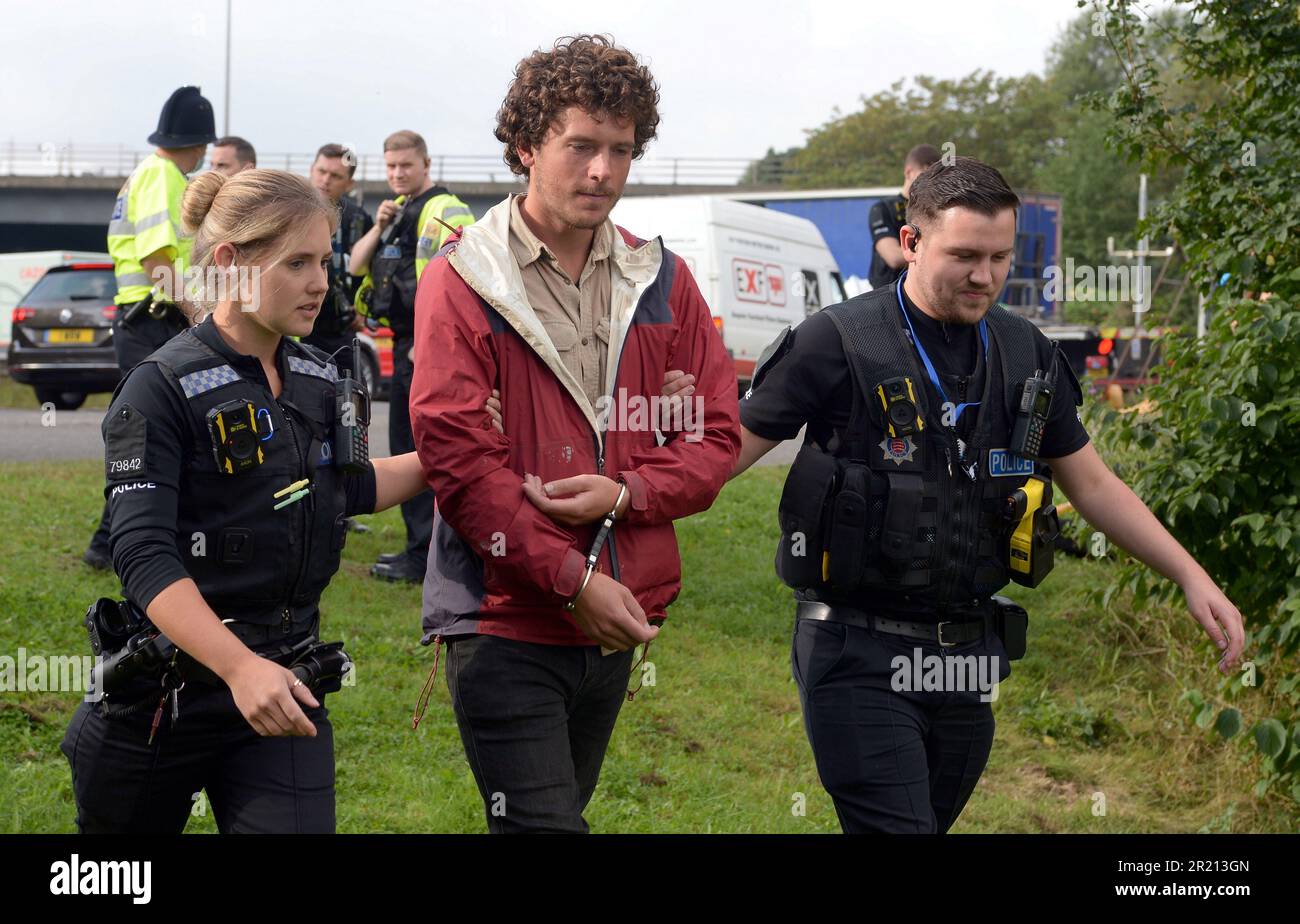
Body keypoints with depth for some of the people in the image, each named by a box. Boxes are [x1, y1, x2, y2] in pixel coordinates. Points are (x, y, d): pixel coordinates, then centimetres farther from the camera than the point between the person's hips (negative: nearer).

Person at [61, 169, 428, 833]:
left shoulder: (319, 380, 6)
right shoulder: (162, 390, -14)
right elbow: (143, 557, -24)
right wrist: (241, 668, -36)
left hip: (285, 687, 5)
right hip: (166, 692, -5)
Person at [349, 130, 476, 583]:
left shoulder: (443, 210, -12)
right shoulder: (397, 209, 18)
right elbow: (356, 265, 16)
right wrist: (379, 228, -1)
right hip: (407, 343, 10)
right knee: (405, 446, 15)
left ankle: (426, 555, -10)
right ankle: (420, 542, 24)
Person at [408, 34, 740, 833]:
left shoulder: (662, 282, 9)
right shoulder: (462, 281, -5)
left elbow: (716, 437, 7)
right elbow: (458, 454, -12)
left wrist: (627, 494, -14)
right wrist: (572, 579, -16)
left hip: (616, 620, 5)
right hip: (504, 617, -5)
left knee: (562, 810, 17)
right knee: (541, 824, -12)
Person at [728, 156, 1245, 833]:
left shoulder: (1026, 355, 8)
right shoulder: (837, 343, -9)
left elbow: (1093, 484, 16)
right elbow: (729, 450, -4)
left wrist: (1192, 577, 9)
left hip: (969, 657, 6)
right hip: (860, 656, -6)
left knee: (933, 819, 14)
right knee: (893, 823, -14)